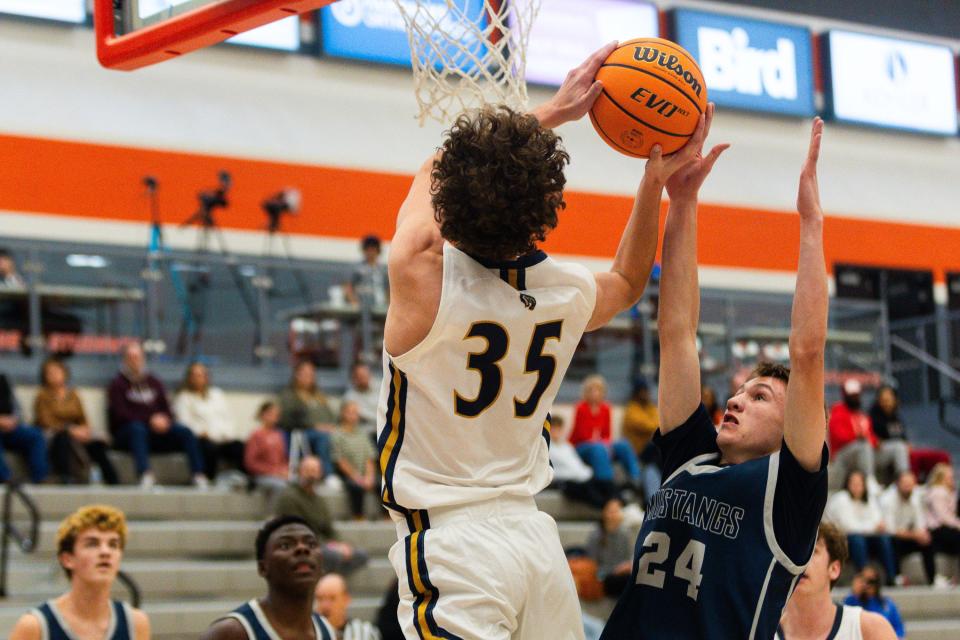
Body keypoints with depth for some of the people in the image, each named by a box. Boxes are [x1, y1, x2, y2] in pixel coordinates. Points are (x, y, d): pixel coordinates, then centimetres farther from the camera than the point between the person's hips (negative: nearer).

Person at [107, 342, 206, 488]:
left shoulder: (154, 383, 23)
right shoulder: (118, 385, 6)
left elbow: (166, 409, 17)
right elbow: (121, 414, -8)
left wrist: (164, 420, -9)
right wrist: (150, 420, -19)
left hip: (156, 432, 5)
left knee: (185, 432, -20)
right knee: (137, 428, -39)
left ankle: (199, 476, -32)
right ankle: (146, 475, -57)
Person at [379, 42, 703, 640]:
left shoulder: (422, 274, -15)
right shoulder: (570, 294, -2)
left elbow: (437, 171, 6)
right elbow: (629, 282, 26)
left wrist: (551, 111, 13)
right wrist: (657, 182, 20)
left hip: (450, 542, -5)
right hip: (537, 535, 5)